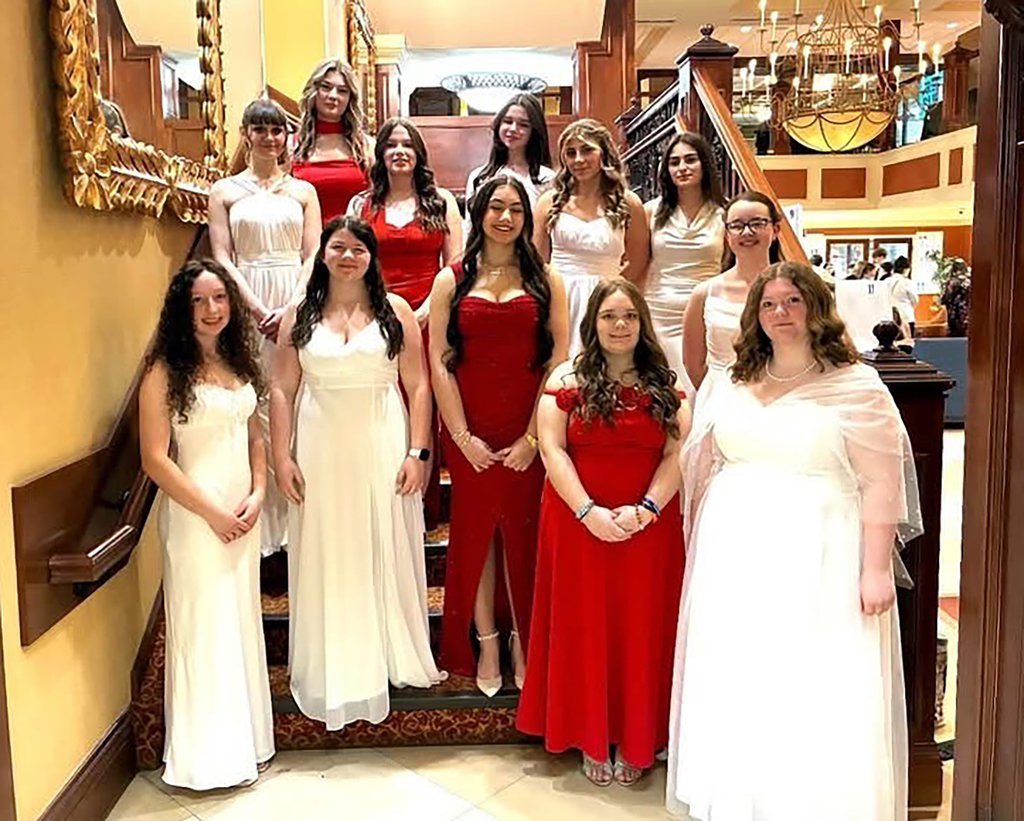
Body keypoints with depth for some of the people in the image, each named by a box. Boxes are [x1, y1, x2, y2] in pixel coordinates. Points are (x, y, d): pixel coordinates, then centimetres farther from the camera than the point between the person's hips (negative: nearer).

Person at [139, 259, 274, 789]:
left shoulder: (239, 363, 8)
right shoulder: (165, 371, -11)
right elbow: (155, 457, -15)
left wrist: (257, 494, -1)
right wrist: (211, 512, -13)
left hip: (243, 513, 6)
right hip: (194, 516, -6)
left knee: (242, 623, 13)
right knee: (204, 628, 3)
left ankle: (245, 741, 28)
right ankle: (207, 756, 18)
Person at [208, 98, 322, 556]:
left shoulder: (303, 191, 12)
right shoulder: (224, 191, 9)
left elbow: (312, 256, 5)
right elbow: (222, 258, 1)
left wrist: (291, 308, -11)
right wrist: (258, 309, -12)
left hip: (299, 303, 1)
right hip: (246, 305, -1)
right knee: (254, 406, -3)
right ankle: (262, 522, 3)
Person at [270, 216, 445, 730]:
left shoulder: (395, 312, 4)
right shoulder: (300, 317, 7)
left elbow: (418, 386, 0)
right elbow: (282, 390, 5)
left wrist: (417, 452, -8)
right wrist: (282, 457, -3)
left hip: (383, 448, -1)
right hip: (321, 451, 1)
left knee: (386, 552, 7)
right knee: (326, 558, 7)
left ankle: (394, 658, 24)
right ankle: (333, 670, 22)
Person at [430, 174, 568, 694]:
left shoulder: (545, 281, 7)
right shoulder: (452, 281, 8)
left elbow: (559, 359, 0)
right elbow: (438, 363, 1)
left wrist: (533, 436, -8)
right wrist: (462, 436, -7)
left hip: (527, 432, 0)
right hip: (470, 433, 1)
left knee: (523, 533, 4)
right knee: (475, 531, 6)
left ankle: (524, 644, 18)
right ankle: (486, 645, 17)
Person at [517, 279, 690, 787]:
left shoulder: (664, 385, 7)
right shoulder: (568, 380, 2)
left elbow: (677, 453, 0)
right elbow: (552, 450, -5)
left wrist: (645, 509, -14)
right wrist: (588, 511, -15)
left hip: (648, 529, 1)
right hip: (580, 525, -1)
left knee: (640, 631, 6)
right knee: (585, 629, 5)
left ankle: (633, 744, 19)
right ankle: (592, 742, 18)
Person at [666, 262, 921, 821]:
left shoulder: (856, 386, -4)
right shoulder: (734, 386, 11)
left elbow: (881, 485, -8)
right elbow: (706, 465, 18)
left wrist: (875, 569, -14)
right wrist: (700, 540, 15)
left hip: (815, 561, -5)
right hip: (735, 557, 5)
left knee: (814, 689, -2)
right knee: (737, 685, 10)